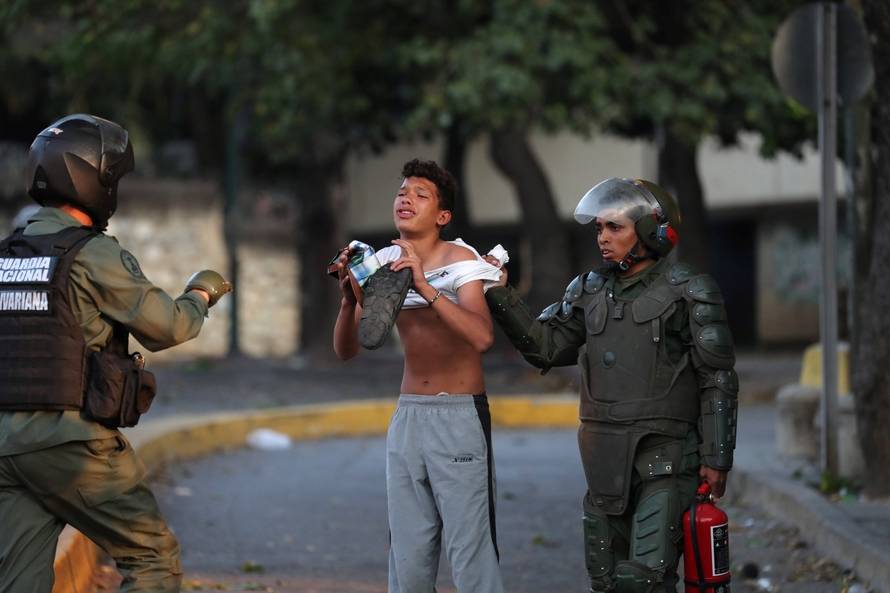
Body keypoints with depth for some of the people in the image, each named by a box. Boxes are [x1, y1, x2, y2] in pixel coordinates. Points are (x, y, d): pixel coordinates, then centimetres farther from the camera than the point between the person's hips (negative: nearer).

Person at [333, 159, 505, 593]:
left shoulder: (459, 260, -8)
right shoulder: (382, 264, 7)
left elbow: (482, 337, -25)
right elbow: (346, 350, 3)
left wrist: (425, 287, -31)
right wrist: (350, 299, -15)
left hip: (460, 415, -5)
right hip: (408, 415, 5)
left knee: (469, 548, -8)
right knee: (407, 554, 7)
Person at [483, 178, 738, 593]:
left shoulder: (687, 293, -4)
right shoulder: (592, 290, 12)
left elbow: (717, 382, -4)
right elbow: (545, 345, 10)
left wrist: (716, 458, -8)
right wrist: (500, 295, -1)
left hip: (664, 459, -6)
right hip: (605, 460, 6)